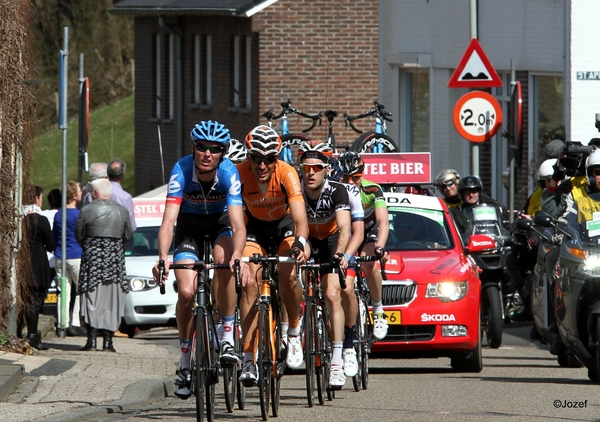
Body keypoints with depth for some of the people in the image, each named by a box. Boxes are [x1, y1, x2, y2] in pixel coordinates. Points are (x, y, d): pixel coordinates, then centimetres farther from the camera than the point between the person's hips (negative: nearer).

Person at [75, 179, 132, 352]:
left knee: (91, 298, 0)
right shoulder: (122, 211, 4)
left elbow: (79, 235, 2)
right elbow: (127, 235, 11)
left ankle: (91, 340, -7)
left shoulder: (87, 211, -6)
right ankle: (108, 341, 2)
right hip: (116, 257, 3)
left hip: (92, 256, -3)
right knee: (112, 299, 5)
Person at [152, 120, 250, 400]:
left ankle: (227, 338, -18)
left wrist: (238, 256, -56)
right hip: (190, 224, 0)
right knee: (186, 292, -16)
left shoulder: (229, 173, -30)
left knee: (225, 263, -32)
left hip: (221, 222, 0)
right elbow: (168, 220, -36)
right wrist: (163, 257, -52)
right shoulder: (182, 170, -29)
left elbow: (238, 224, -37)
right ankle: (185, 361, 2)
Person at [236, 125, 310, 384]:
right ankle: (248, 358, -15)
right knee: (250, 283, -17)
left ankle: (294, 331, 2)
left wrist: (300, 243, -57)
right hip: (256, 226, 1)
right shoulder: (239, 174, -27)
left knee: (287, 275, -25)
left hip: (285, 224, -1)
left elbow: (300, 219, -38)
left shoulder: (287, 173, -31)